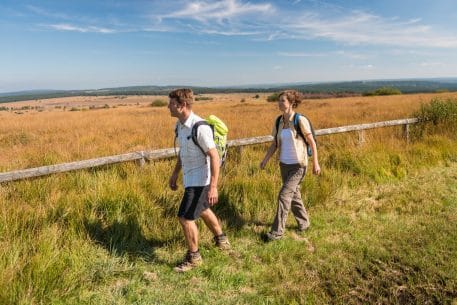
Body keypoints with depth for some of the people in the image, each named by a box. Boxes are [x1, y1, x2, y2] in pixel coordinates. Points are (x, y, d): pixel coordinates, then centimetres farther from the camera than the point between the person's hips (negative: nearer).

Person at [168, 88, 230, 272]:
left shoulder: (199, 127, -25)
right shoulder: (180, 124, 2)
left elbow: (214, 156, -24)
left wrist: (213, 186, -26)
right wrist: (175, 173, 20)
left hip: (200, 179, -10)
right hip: (189, 177, 10)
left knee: (185, 217, -5)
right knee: (202, 210, 26)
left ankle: (193, 257, 17)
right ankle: (221, 239, 49)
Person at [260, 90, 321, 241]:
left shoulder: (300, 120, -15)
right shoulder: (278, 121, 1)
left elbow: (312, 142, -9)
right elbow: (275, 143, 6)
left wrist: (315, 163, -9)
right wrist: (265, 160, -6)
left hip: (298, 165, -6)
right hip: (284, 164, 6)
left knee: (284, 195, -11)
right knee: (294, 195, 16)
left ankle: (277, 231, 0)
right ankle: (304, 223, 37)